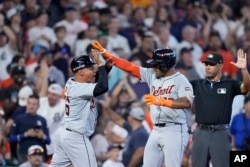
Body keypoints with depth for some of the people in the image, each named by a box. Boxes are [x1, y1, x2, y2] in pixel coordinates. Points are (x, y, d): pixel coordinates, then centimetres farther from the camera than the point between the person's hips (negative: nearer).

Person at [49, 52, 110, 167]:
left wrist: (107, 66, 0)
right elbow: (103, 87, -33)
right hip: (76, 137, -10)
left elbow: (98, 79, 17)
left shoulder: (72, 83, 7)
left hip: (65, 133, 10)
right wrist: (100, 65, -21)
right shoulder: (79, 88, -21)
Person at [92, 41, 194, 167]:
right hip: (156, 130, 8)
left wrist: (162, 101, -36)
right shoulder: (151, 75, 9)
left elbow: (187, 102, -25)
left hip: (174, 130, -8)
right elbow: (129, 67, 8)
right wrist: (105, 54, 2)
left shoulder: (180, 80, -11)